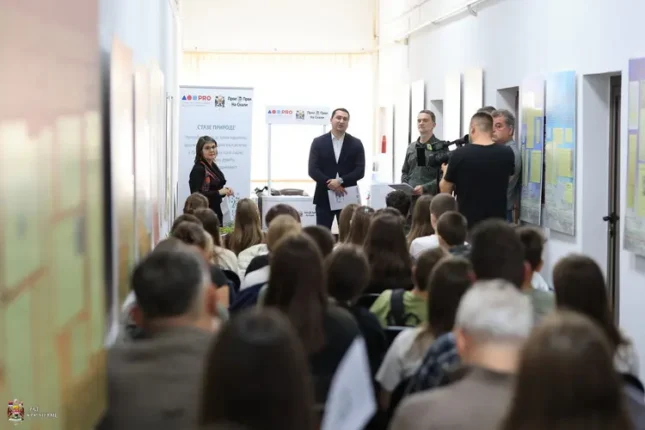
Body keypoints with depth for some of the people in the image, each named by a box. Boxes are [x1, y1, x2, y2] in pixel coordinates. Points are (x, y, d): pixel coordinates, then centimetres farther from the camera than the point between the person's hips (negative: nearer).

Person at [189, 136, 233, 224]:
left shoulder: (213, 166, 11)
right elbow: (196, 195, -21)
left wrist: (224, 191, 4)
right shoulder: (198, 169, -14)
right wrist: (219, 192, -22)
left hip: (216, 212, 8)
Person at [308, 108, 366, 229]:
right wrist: (330, 184, -16)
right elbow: (313, 170, -4)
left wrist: (340, 181, -17)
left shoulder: (356, 144, 5)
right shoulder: (318, 142, 3)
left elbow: (360, 171, -3)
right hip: (324, 197, -1)